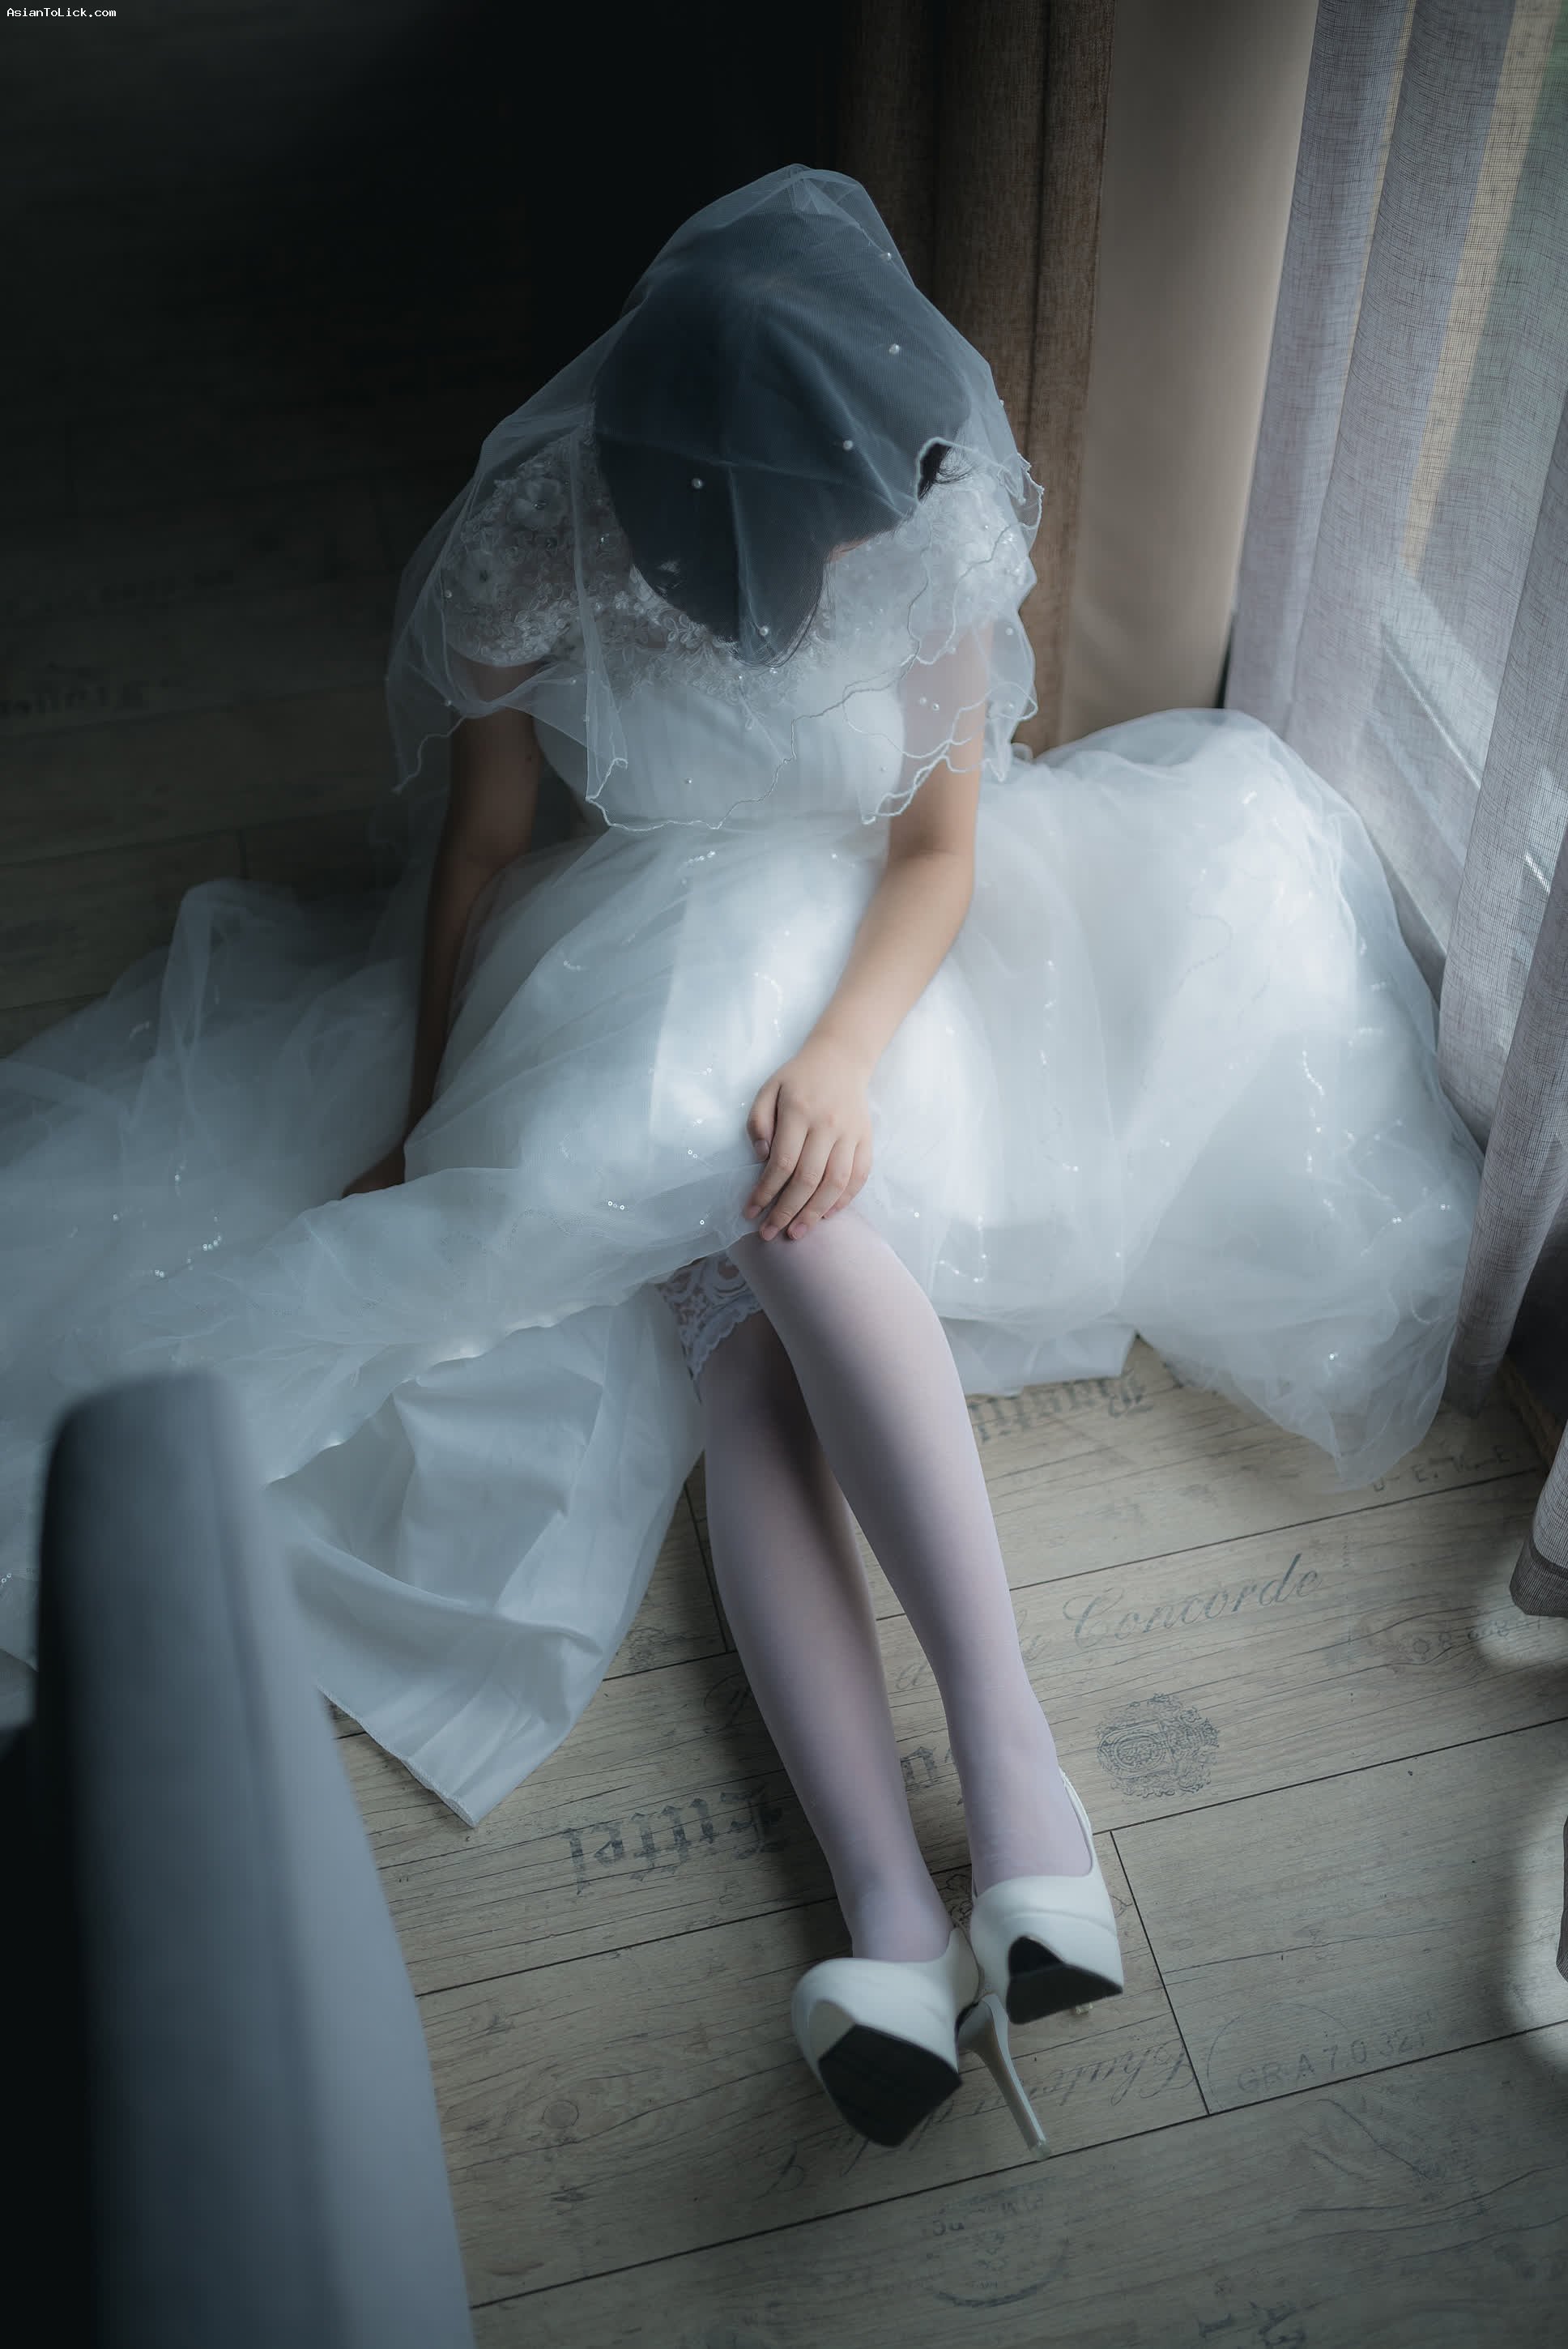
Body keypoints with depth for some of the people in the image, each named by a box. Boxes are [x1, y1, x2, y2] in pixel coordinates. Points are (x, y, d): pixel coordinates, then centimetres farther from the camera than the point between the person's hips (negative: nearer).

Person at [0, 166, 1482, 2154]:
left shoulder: (939, 536, -13)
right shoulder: (537, 549, -15)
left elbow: (944, 849, -8)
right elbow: (478, 843, -4)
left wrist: (841, 1052, -26)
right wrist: (428, 1126, -2)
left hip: (869, 950, 0)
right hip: (646, 972, 0)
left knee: (788, 1210, -36)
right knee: (742, 1355, -27)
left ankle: (1006, 1745, -37)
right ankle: (890, 1916, -35)